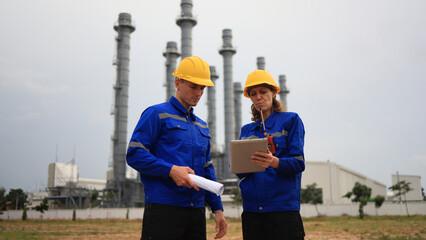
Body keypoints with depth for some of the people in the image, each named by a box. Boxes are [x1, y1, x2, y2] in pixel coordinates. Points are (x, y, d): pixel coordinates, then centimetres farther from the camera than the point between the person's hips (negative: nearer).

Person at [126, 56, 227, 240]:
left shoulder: (202, 126, 20)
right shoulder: (157, 114, -1)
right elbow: (134, 154, -9)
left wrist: (217, 208, 15)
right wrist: (170, 170, -20)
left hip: (197, 210, 7)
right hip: (163, 209, -6)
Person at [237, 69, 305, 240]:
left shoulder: (291, 120, 4)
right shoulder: (246, 130, 16)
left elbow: (298, 162, -7)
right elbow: (239, 171, 8)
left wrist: (274, 162, -27)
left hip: (283, 207, -4)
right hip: (251, 210, 4)